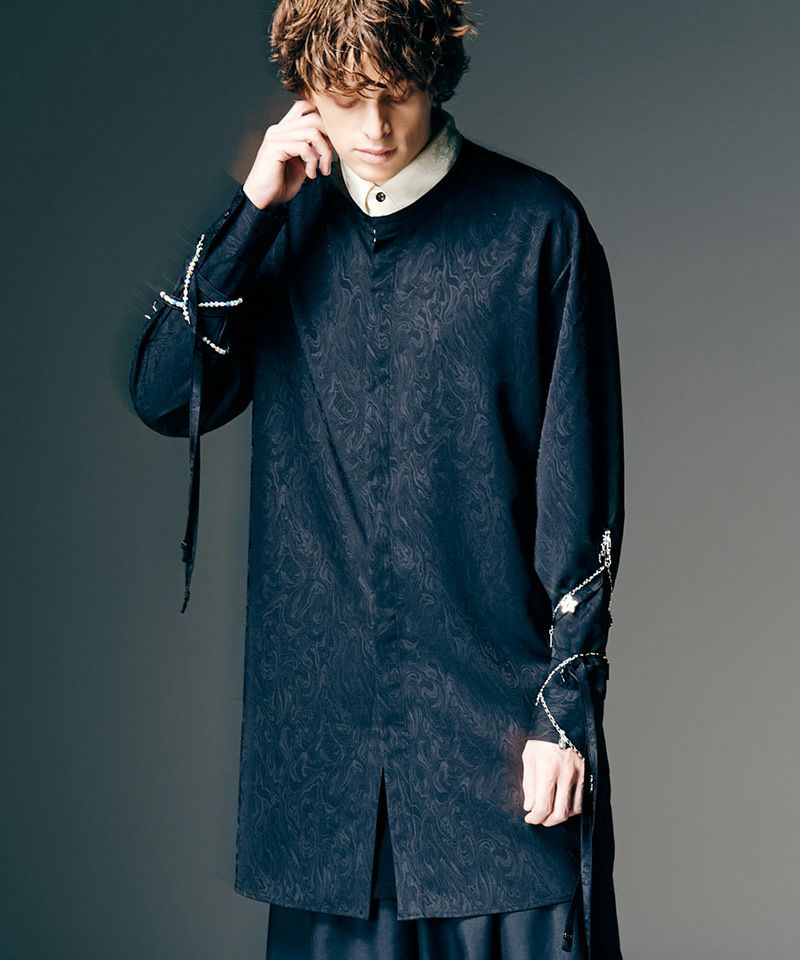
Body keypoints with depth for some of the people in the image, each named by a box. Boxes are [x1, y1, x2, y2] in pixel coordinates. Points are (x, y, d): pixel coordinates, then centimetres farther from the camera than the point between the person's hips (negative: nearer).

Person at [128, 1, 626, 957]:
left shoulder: (537, 226, -4)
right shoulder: (288, 227, 8)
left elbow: (581, 487, -4)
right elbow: (165, 396, -2)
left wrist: (567, 707, -6)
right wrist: (254, 209, -8)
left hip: (498, 712, -3)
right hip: (322, 715, 3)